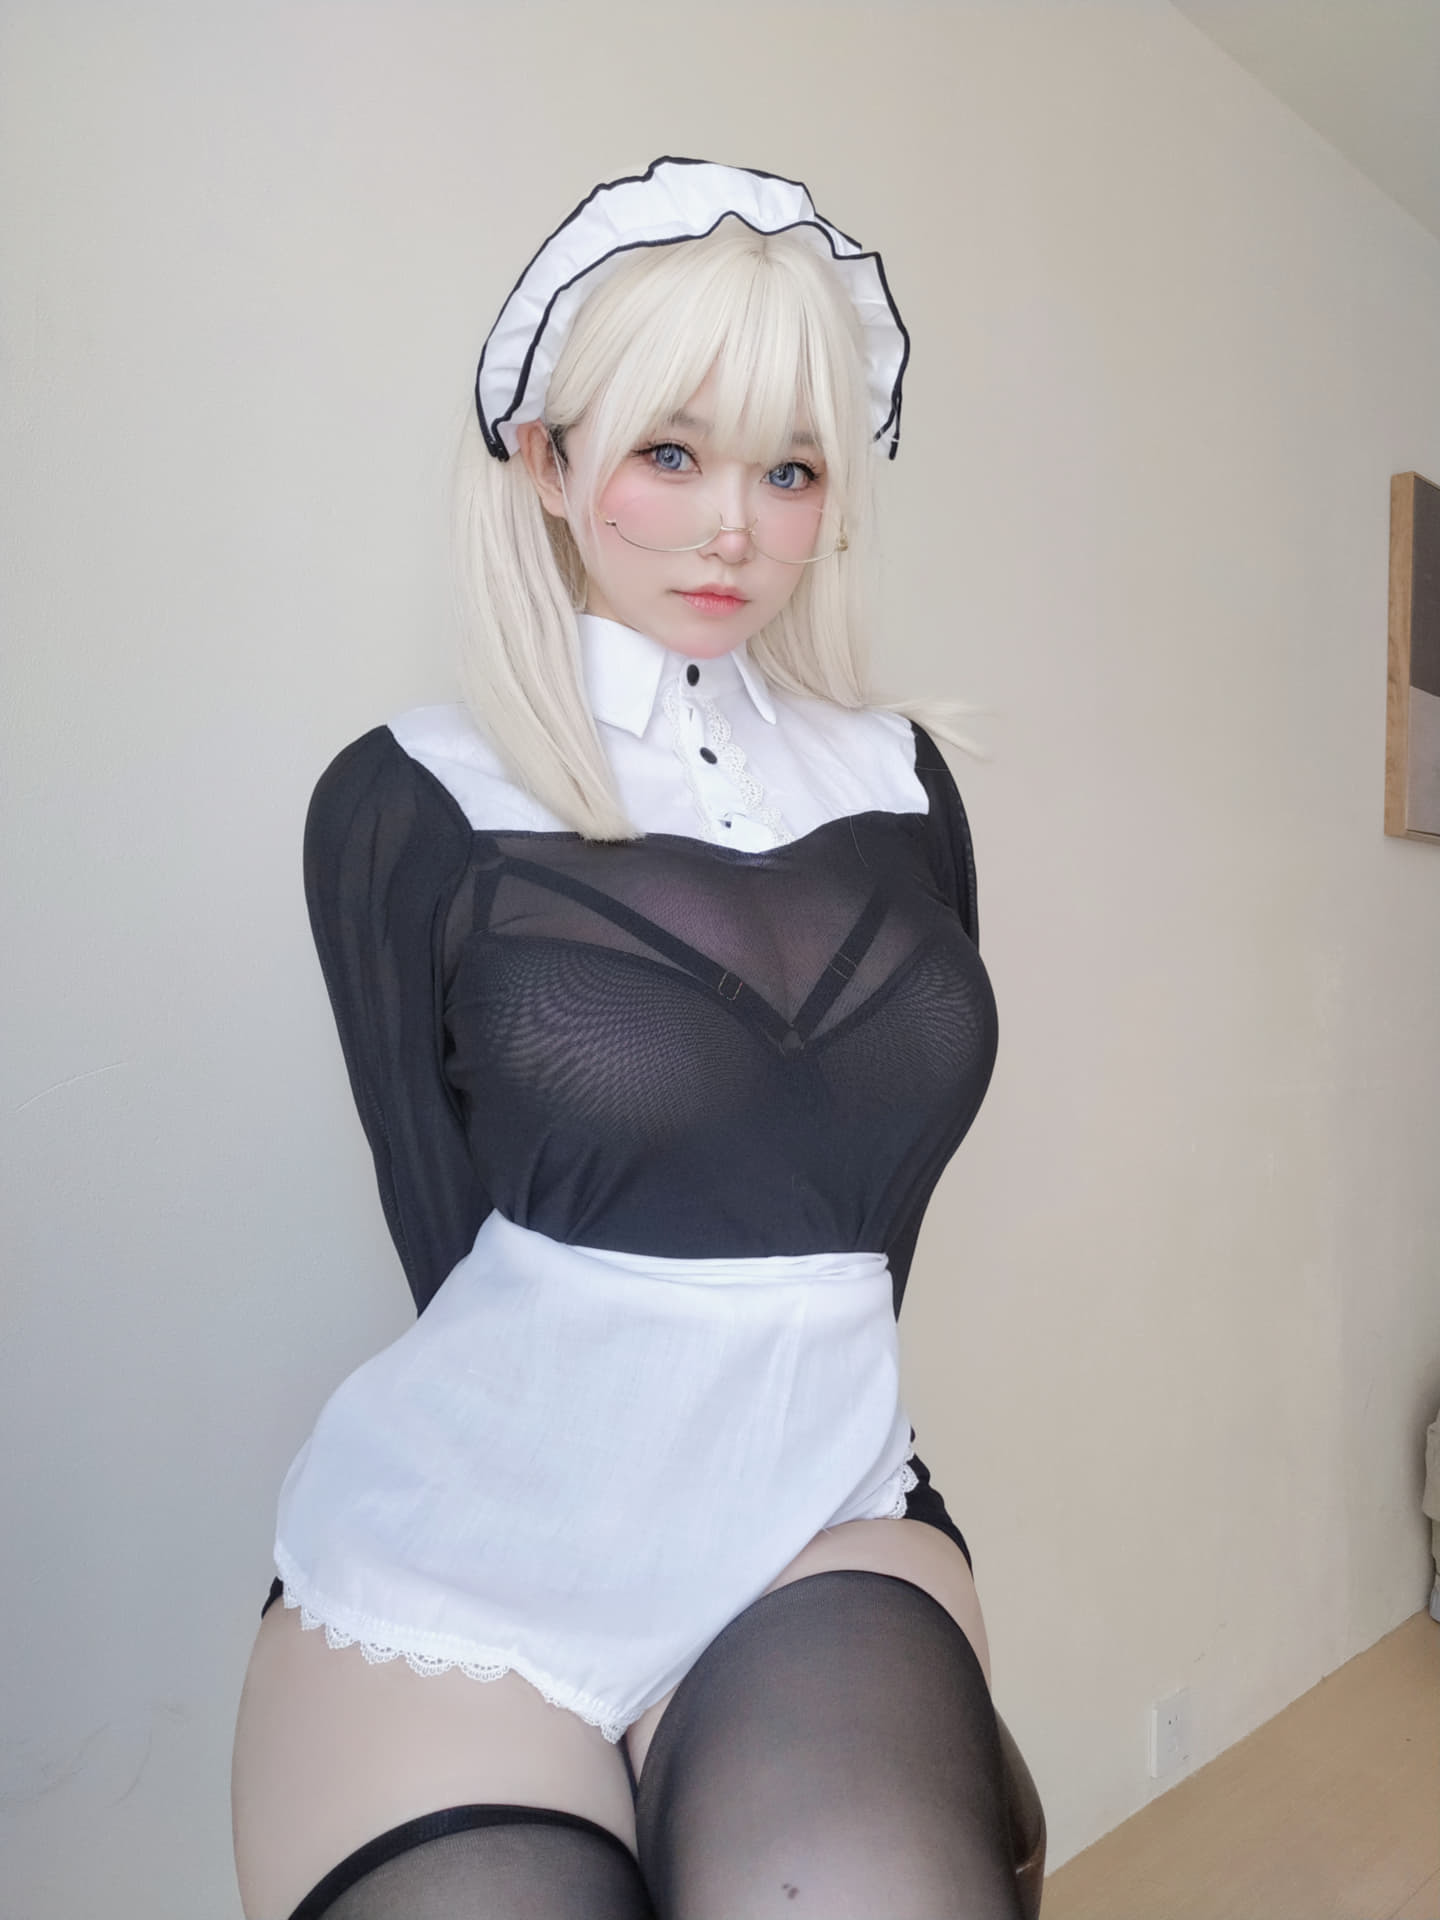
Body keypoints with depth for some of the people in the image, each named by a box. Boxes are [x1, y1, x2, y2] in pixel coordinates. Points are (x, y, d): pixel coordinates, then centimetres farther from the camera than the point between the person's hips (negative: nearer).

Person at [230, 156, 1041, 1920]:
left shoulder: (899, 782, 7)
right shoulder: (410, 807, -4)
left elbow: (877, 1197, 10)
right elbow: (454, 1241, -2)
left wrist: (774, 1398, 4)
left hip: (825, 1507, 3)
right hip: (462, 1538, -2)